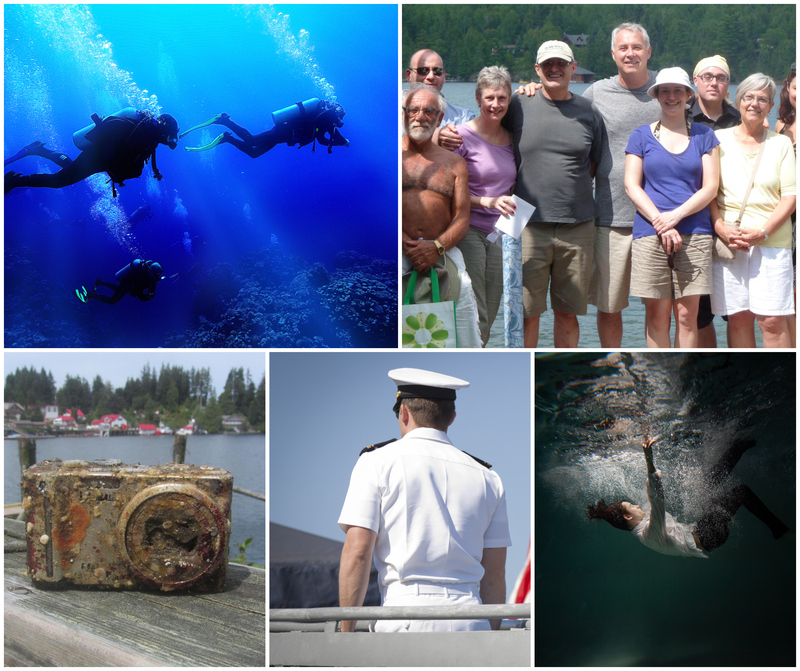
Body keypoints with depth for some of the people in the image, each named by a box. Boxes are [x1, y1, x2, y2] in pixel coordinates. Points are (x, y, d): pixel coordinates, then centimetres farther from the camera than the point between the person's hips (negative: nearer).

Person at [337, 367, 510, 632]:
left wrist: (346, 631, -1)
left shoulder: (377, 462, 5)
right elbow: (494, 576, 14)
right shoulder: (487, 478, 15)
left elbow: (357, 552, -4)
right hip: (470, 622, 3)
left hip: (405, 620, -3)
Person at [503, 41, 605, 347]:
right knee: (527, 312, -1)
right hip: (529, 225, -2)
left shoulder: (589, 112, 9)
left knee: (568, 311, 9)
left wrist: (573, 192, 6)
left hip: (578, 226, 2)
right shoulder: (519, 106, 3)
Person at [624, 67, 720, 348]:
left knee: (687, 316, -2)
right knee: (656, 315, -1)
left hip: (694, 235, 0)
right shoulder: (642, 135, 11)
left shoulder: (704, 136, 12)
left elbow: (710, 187, 5)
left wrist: (675, 216, -9)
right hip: (649, 234, 0)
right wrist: (660, 221, -10)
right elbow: (631, 185, 3)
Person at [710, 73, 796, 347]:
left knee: (772, 320, -8)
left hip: (772, 241, 0)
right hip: (728, 242, 1)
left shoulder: (781, 143, 10)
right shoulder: (719, 139, 10)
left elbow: (790, 196, 4)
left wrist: (763, 231, -10)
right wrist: (722, 228, -9)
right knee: (738, 318, 0)